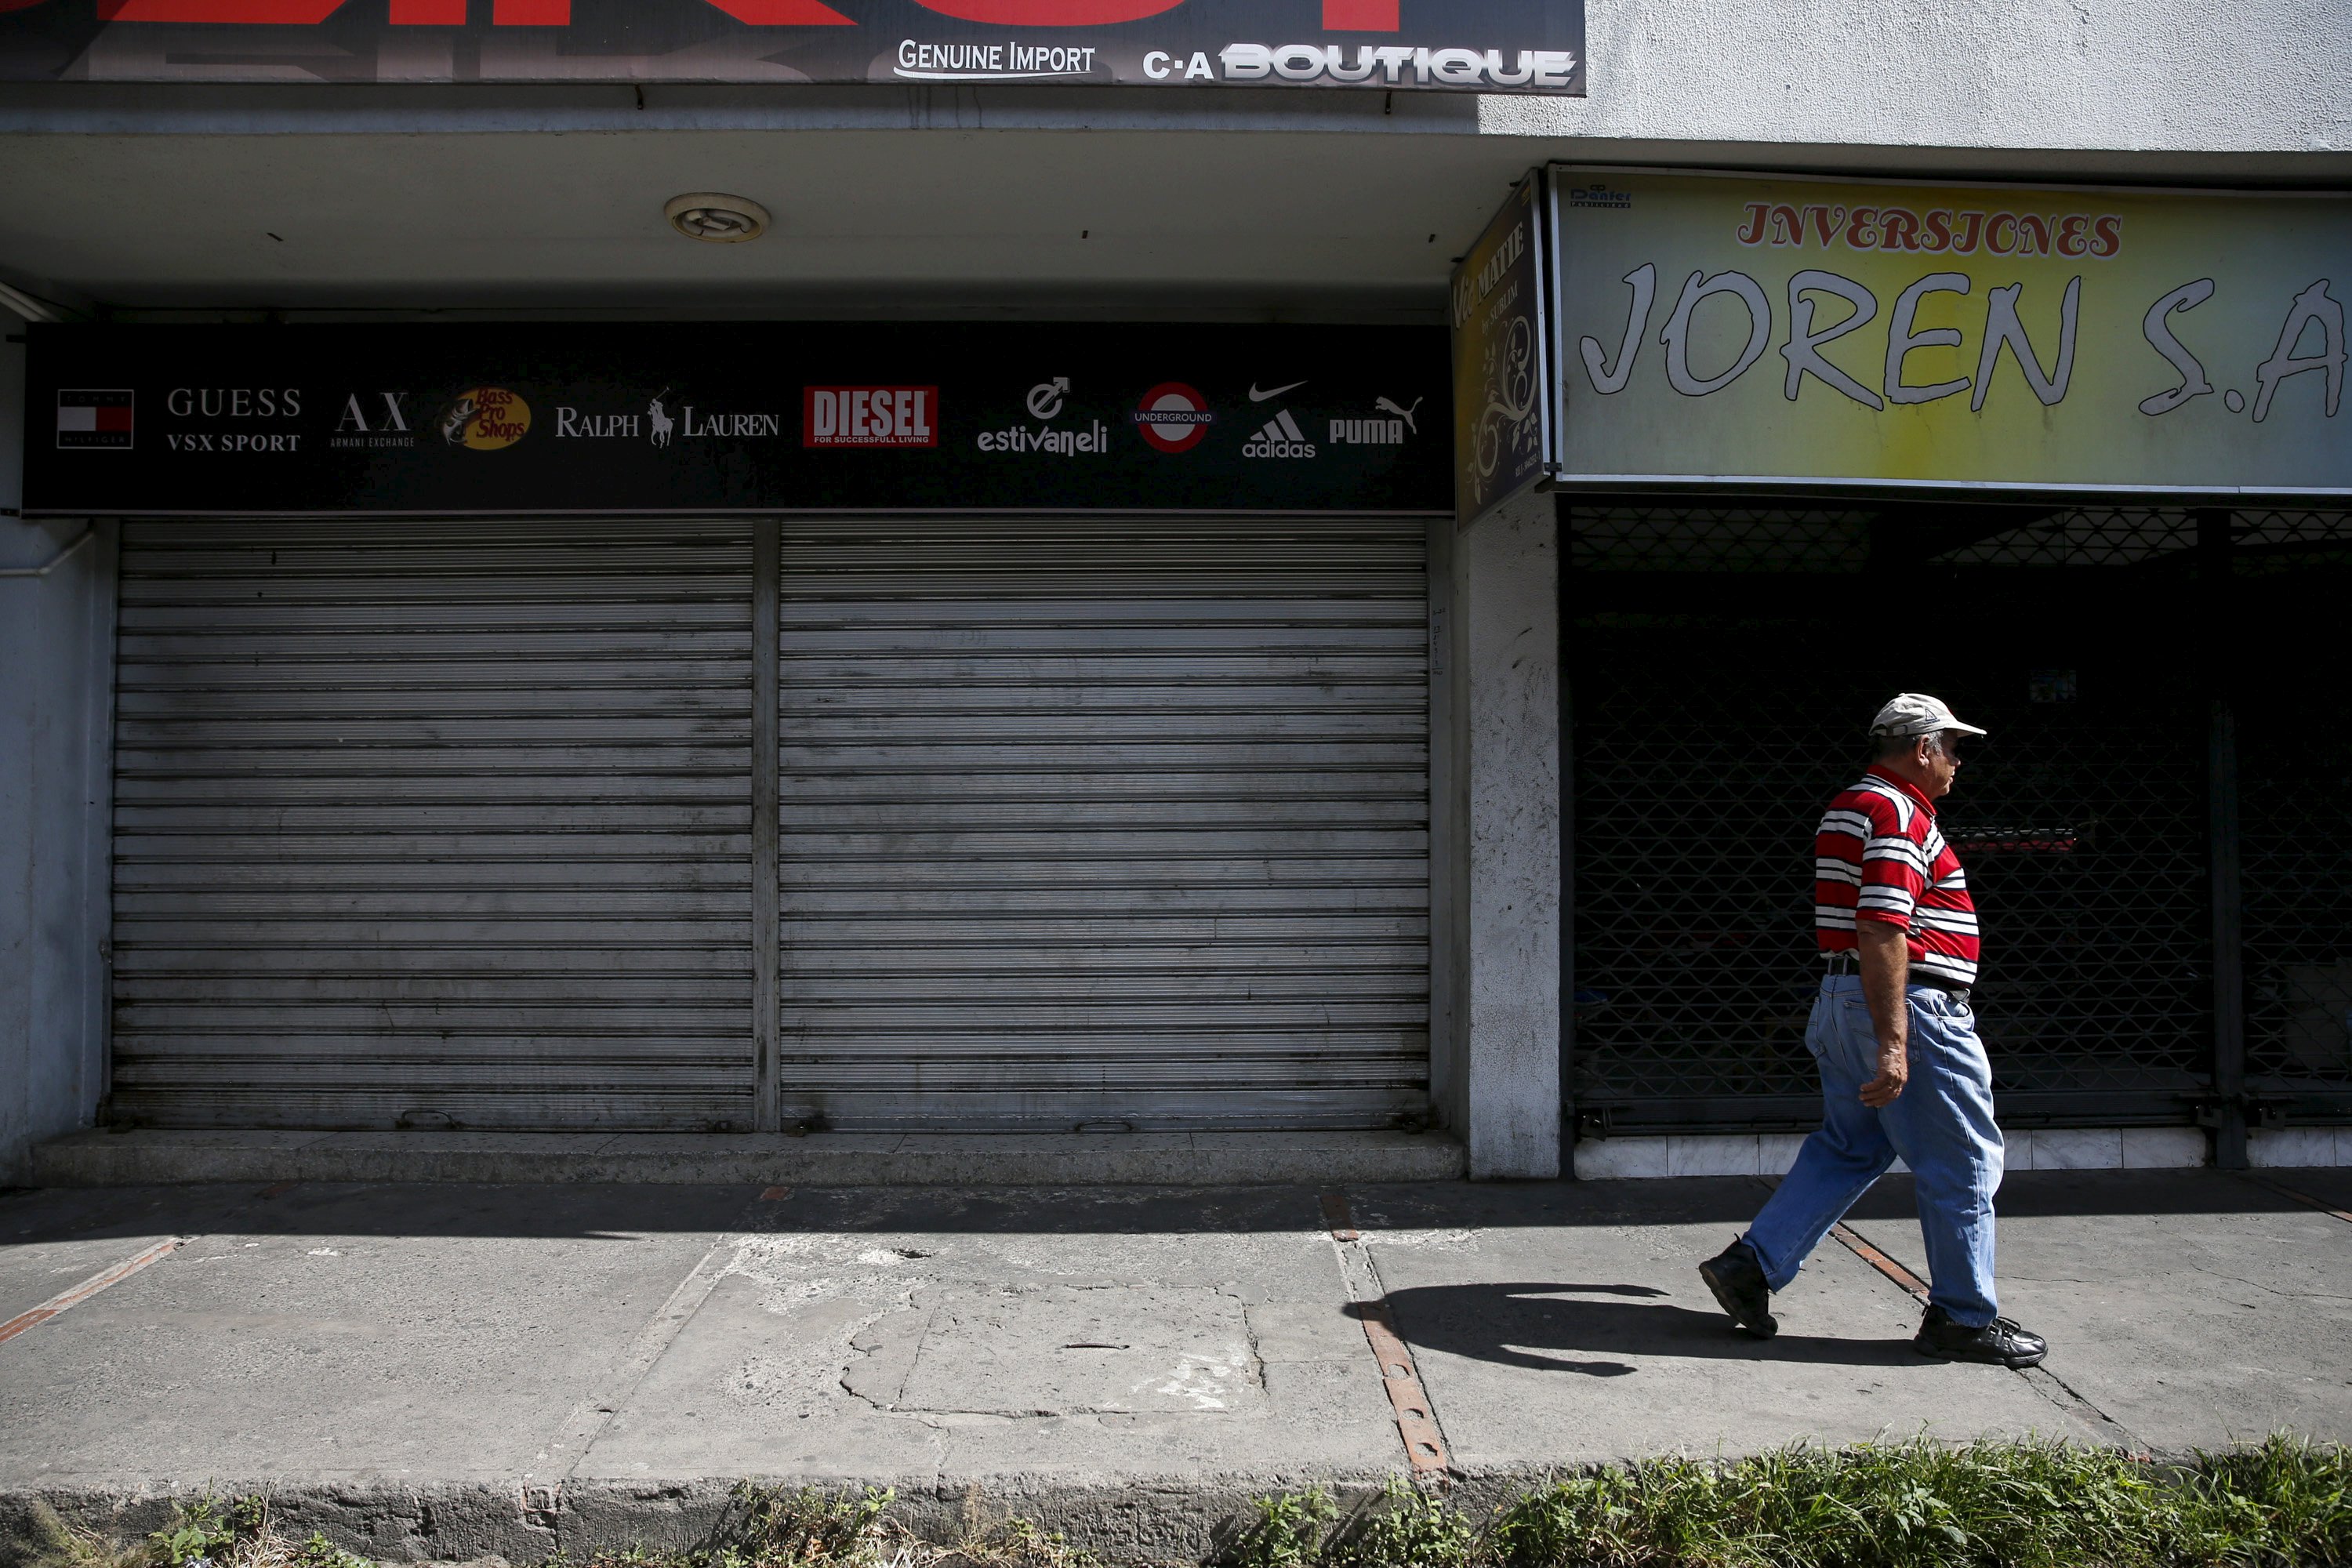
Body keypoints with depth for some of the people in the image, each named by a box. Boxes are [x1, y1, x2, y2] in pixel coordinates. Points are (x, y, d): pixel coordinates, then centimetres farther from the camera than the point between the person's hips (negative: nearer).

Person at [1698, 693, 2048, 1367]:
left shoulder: (1850, 807, 17)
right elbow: (1882, 932, -25)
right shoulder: (1898, 813, -16)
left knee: (1848, 1149, 14)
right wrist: (1893, 1044, -28)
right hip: (1908, 1007, -10)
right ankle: (1963, 1317, 14)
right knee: (1964, 1162, 3)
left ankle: (1751, 1264, 11)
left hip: (1841, 1002, 10)